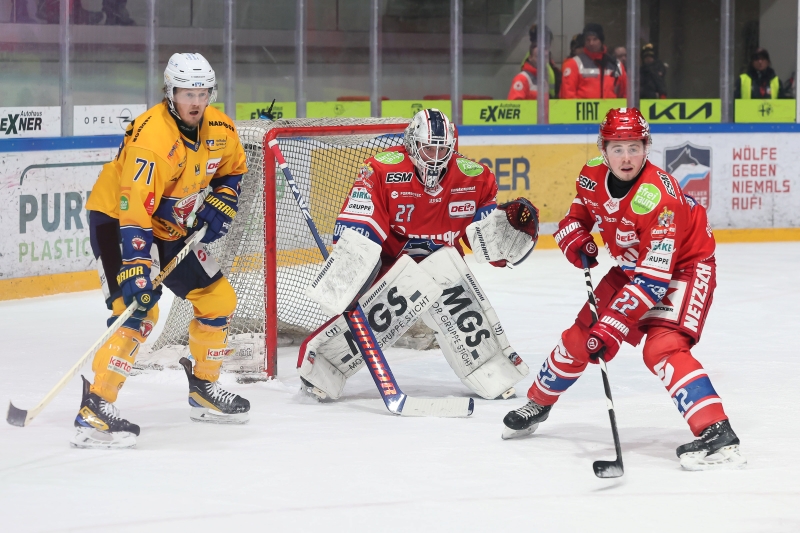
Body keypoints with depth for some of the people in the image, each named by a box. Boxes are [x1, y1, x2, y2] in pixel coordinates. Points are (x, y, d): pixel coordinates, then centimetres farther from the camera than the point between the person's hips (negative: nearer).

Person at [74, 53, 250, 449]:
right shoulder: (152, 137, -32)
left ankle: (204, 388, 28)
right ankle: (95, 410, -28)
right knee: (138, 309, -25)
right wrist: (135, 268, -42)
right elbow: (134, 211, -36)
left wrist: (218, 207, -4)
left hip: (172, 228, 8)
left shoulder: (219, 129, -7)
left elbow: (232, 170, 14)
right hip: (117, 219, -8)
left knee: (218, 299, 10)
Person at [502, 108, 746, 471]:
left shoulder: (658, 199, -36)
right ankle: (538, 403, 36)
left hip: (682, 267, -7)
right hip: (631, 266, 7)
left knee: (663, 348, -28)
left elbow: (653, 278, -36)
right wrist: (575, 238, -11)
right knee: (580, 336, 11)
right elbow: (581, 210, 12)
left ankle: (718, 436, -37)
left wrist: (612, 329, -39)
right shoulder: (592, 175, -14)